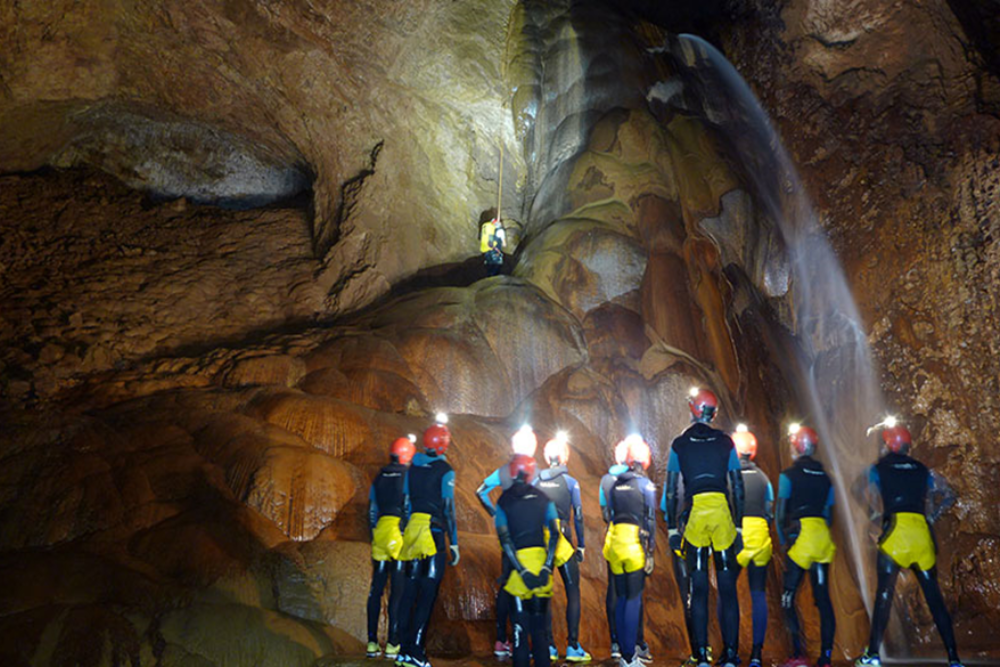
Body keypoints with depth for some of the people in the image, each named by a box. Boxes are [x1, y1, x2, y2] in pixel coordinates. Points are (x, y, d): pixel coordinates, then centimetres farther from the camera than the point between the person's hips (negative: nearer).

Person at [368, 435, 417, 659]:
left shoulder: (379, 477, 10)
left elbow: (372, 510, 13)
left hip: (381, 531, 4)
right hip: (402, 533, -4)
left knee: (376, 590, 10)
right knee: (397, 592, 1)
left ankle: (372, 642, 15)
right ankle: (392, 644, 4)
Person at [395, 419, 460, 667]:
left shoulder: (413, 467, 9)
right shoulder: (445, 471, -8)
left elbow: (406, 503, 13)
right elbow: (448, 510, -9)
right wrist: (454, 544, -5)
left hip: (413, 532, 6)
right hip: (434, 533, -6)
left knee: (410, 590, 12)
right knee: (427, 594, 0)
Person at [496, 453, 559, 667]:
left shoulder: (503, 501, 2)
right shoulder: (542, 498, 6)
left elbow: (505, 540, -7)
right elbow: (554, 533, -3)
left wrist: (521, 570, -9)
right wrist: (547, 567, -6)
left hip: (519, 562, -2)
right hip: (541, 559, 2)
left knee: (521, 622, 7)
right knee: (539, 621, 14)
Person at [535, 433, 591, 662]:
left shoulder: (537, 481, 3)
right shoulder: (570, 482, -5)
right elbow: (578, 516, -4)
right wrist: (581, 545, 4)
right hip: (562, 540, -3)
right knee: (573, 591, 5)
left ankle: (548, 645, 13)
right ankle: (573, 646, 3)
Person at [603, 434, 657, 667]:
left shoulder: (616, 484, 11)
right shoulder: (645, 485, -4)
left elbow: (610, 516, 13)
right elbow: (650, 521, -6)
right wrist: (650, 553, -3)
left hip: (615, 543, 5)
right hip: (635, 545, -5)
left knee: (621, 598, 11)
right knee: (634, 599, -1)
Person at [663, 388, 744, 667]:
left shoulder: (679, 444, 4)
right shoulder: (725, 441, 6)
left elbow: (671, 490, 1)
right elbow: (737, 487, 5)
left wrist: (672, 528, 6)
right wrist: (739, 526, 10)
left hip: (695, 514, 0)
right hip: (723, 512, 1)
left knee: (699, 589, 5)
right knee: (728, 588, 8)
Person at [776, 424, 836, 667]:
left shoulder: (788, 475, -4)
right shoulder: (825, 477, 13)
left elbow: (780, 515, -6)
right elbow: (829, 515, 15)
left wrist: (784, 542, 4)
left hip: (801, 536, -6)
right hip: (824, 538, 6)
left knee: (788, 597, 0)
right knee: (823, 598, 8)